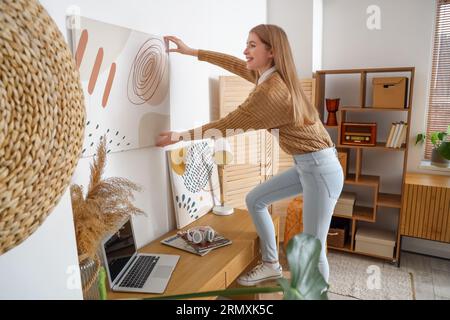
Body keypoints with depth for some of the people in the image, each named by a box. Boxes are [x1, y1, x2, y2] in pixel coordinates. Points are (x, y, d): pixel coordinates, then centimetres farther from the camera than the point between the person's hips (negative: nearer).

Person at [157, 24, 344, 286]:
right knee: (254, 200, 14)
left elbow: (228, 125, -15)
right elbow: (236, 64, 19)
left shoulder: (271, 90, -22)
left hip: (321, 169, -10)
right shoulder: (271, 76, 6)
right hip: (306, 165, 10)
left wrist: (181, 136, -6)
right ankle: (271, 264, 29)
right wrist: (191, 51, 22)